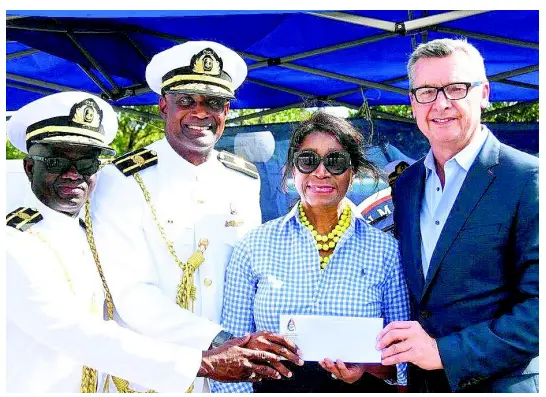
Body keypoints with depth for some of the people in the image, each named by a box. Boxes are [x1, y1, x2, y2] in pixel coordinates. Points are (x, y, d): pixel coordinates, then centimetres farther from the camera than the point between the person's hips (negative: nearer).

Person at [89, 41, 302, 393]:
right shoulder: (122, 182, -12)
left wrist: (255, 349, -8)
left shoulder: (246, 180, 2)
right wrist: (222, 343, -31)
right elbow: (132, 294, -21)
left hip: (234, 376, 4)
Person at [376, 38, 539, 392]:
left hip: (497, 384, -5)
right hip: (419, 381, 6)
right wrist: (373, 354, -3)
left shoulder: (529, 178, -14)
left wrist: (446, 352, -21)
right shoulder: (406, 185, 6)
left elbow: (538, 305, -18)